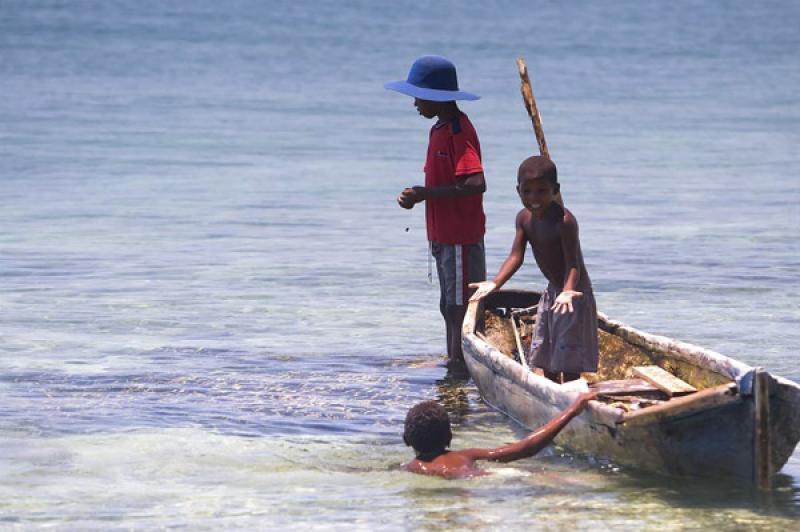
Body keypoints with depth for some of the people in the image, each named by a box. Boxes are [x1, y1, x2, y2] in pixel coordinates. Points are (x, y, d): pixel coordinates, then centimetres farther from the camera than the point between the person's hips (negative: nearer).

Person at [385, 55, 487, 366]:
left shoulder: (458, 132, -17)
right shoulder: (440, 130, 14)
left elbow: (475, 184, -28)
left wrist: (424, 194, -21)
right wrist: (416, 196, 1)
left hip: (461, 238, -10)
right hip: (442, 235, 10)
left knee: (461, 309, -7)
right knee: (449, 308, 17)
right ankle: (453, 364, 25)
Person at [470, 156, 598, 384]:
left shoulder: (564, 221, -26)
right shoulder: (524, 218, -2)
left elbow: (573, 264, -30)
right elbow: (516, 256, -5)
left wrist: (568, 291, -49)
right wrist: (495, 283, -20)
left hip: (573, 291, -9)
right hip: (552, 290, 9)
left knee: (568, 363, -11)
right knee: (546, 358, 16)